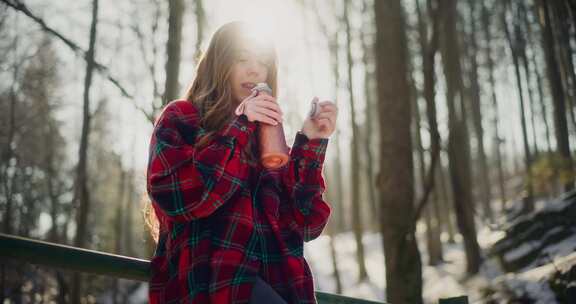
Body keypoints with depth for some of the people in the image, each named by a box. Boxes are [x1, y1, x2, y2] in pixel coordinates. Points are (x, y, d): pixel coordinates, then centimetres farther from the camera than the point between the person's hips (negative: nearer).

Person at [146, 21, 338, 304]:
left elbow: (304, 223, 11)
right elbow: (174, 197, -10)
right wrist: (239, 128, -8)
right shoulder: (180, 119, 9)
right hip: (209, 276, -4)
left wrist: (310, 143, 3)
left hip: (276, 280, 5)